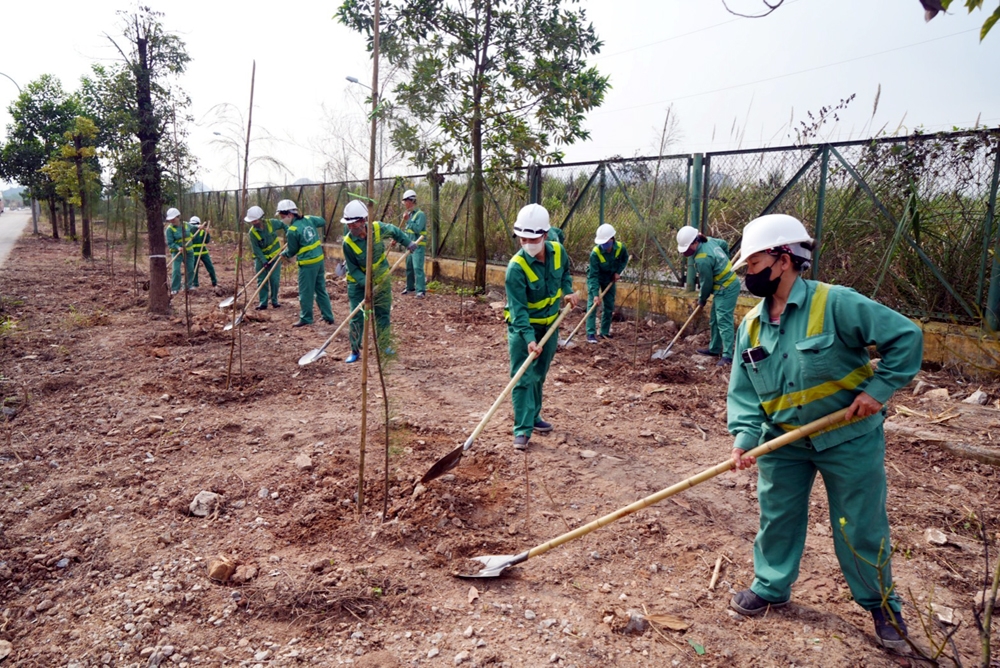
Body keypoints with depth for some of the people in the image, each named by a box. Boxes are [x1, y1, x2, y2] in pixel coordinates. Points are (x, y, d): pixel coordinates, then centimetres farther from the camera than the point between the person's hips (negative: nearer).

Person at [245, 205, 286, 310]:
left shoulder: (272, 223, -16)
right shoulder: (252, 232, -18)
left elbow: (283, 225, 5)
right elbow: (256, 249, -17)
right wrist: (263, 261, -24)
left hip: (274, 255, 0)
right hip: (261, 258, 0)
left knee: (275, 279, 0)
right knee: (261, 280, 0)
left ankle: (274, 301, 13)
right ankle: (262, 302, 6)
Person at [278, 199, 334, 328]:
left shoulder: (292, 231, -17)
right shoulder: (309, 219, 1)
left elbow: (292, 251, -4)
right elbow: (322, 222, 20)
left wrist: (284, 254, 17)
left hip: (307, 263, -8)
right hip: (319, 259, 8)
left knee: (305, 292, 6)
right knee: (321, 289, 16)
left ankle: (306, 318, 15)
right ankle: (328, 316, 21)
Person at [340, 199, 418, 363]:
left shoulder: (378, 229, -18)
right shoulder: (348, 242, -23)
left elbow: (394, 231, 5)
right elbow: (353, 269, -18)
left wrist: (408, 242, -6)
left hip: (381, 280, 2)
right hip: (358, 283, -2)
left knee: (383, 315, 12)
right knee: (357, 317, -3)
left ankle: (384, 346, 29)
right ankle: (354, 351, 12)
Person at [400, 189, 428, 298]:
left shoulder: (420, 214, -12)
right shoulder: (409, 214, 12)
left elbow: (417, 229, -23)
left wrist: (408, 220, -20)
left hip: (418, 246, -9)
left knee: (417, 267, -15)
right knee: (409, 267, 16)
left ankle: (420, 290, -17)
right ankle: (410, 286, 30)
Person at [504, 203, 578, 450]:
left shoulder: (558, 252, -10)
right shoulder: (516, 267, -27)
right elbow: (518, 309, -29)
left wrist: (568, 291, -2)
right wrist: (529, 338, -38)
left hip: (550, 324, 5)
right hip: (523, 327, -5)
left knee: (539, 375, 17)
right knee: (523, 377, -8)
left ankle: (533, 416, 35)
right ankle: (522, 429, -2)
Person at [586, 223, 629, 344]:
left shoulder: (620, 248, -24)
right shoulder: (595, 253, -34)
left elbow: (625, 259, 1)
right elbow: (594, 275, -32)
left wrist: (618, 272, -14)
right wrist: (595, 294, -37)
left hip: (610, 278, 4)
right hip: (595, 278, -4)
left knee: (609, 306, 6)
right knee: (592, 304, -14)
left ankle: (605, 332, 19)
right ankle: (591, 334, -13)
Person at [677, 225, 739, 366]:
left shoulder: (702, 260, -27)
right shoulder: (709, 241, 0)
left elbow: (707, 283, -16)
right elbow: (725, 245, 20)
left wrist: (702, 299, 2)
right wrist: (723, 263, 32)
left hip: (726, 290, -10)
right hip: (729, 284, 10)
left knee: (724, 322, -11)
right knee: (714, 321, 18)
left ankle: (727, 356, -11)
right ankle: (714, 349, 29)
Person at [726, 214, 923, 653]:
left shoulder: (835, 303, -20)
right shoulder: (752, 325, -2)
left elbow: (906, 337, -16)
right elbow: (742, 390, -2)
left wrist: (877, 389, -19)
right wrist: (743, 436, -15)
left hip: (850, 438, -4)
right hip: (783, 440, 5)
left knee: (861, 527, 9)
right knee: (777, 517, 14)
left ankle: (881, 605, 33)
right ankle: (771, 587, 36)